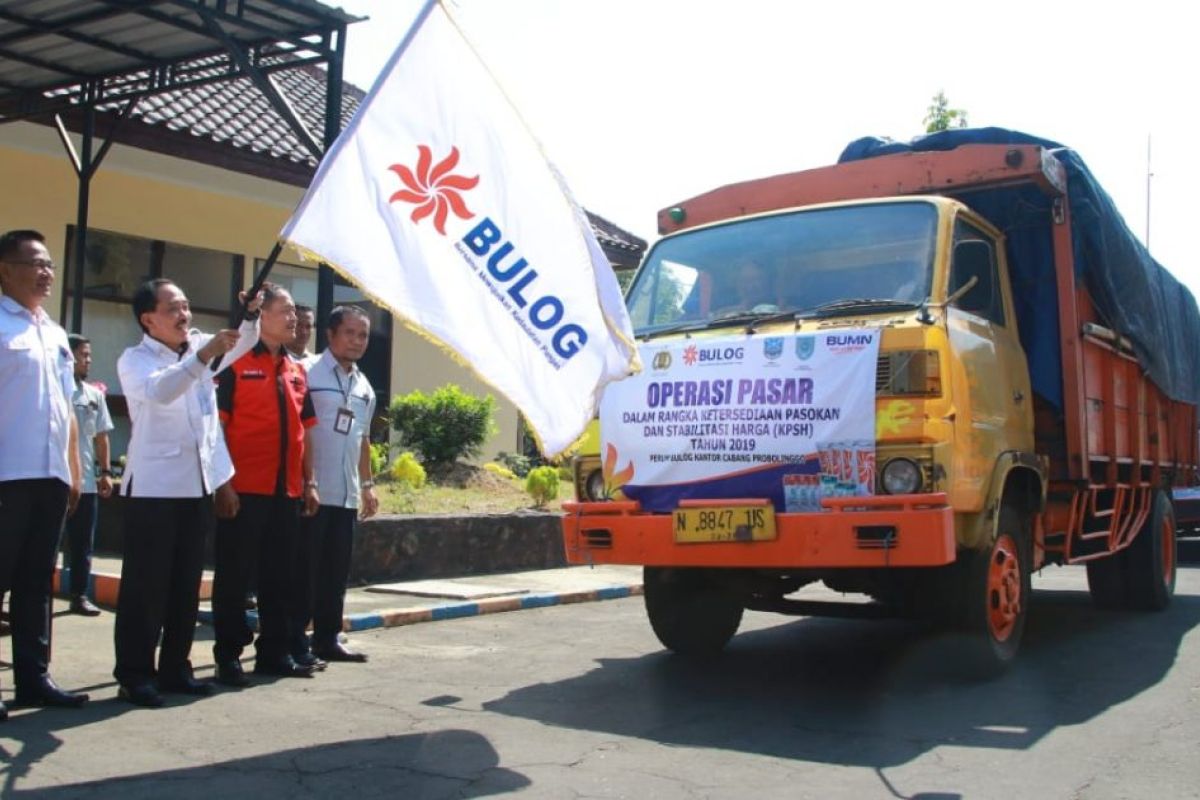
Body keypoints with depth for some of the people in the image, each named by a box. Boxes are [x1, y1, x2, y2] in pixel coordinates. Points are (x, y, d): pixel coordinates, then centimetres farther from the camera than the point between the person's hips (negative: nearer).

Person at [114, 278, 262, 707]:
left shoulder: (199, 346, 13)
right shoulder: (134, 360, -5)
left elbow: (244, 342, 13)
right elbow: (159, 390, -25)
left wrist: (250, 314, -9)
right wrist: (204, 355, -37)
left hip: (199, 484, 6)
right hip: (153, 488, -6)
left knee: (186, 583, 10)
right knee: (145, 584, -3)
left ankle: (175, 667, 19)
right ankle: (133, 673, 3)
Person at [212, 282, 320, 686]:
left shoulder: (296, 371, 15)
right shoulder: (236, 363, -5)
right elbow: (217, 425, -9)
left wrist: (308, 482, 12)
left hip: (286, 490, 7)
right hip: (244, 489, -6)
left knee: (280, 575, 12)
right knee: (234, 574, 3)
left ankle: (274, 652, 22)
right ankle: (228, 654, 12)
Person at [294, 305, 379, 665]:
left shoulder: (365, 386, 15)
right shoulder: (308, 373, -6)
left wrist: (367, 483, 18)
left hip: (347, 494, 7)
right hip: (312, 492, -6)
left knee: (336, 572, 11)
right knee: (304, 570, 0)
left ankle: (327, 639, 20)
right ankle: (294, 641, 8)